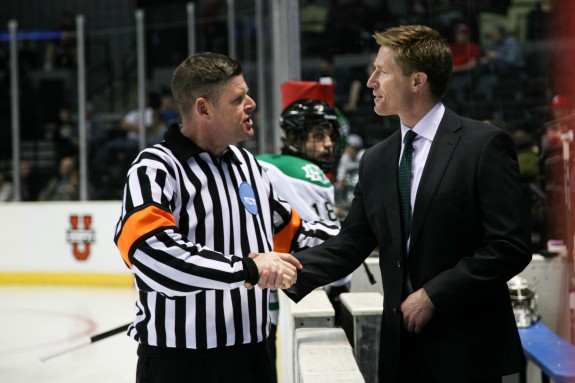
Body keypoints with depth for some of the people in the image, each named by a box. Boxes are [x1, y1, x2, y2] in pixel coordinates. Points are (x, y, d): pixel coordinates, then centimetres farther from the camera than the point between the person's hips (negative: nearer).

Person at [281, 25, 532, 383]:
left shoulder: (485, 145, -8)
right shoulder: (376, 160, 11)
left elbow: (511, 246, -13)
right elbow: (351, 243, 9)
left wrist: (434, 295, -14)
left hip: (465, 349, -5)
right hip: (402, 344, 5)